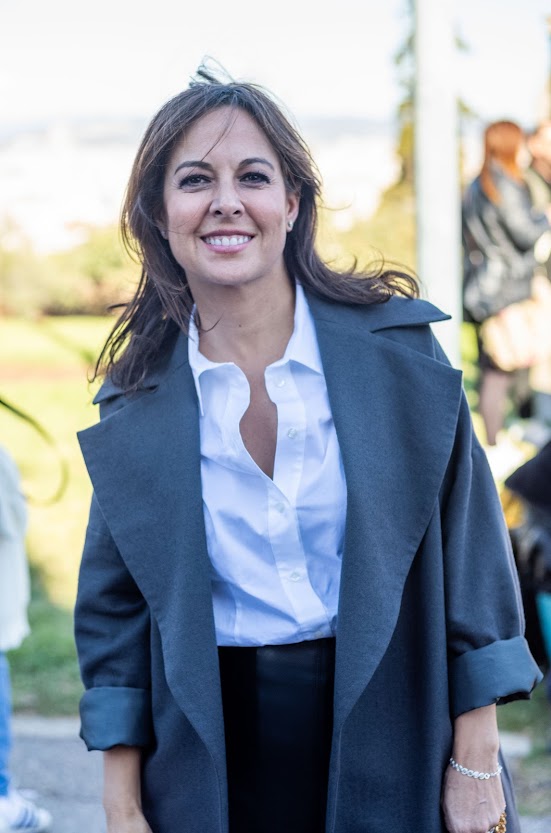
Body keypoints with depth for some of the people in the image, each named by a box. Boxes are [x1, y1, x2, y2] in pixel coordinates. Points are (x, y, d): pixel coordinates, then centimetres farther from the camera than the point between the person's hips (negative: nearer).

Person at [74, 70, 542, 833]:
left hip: (394, 739, -1)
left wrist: (476, 764, -7)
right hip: (218, 761, 1)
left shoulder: (397, 346, -6)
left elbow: (469, 548, -4)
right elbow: (115, 614, 3)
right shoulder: (136, 405, -1)